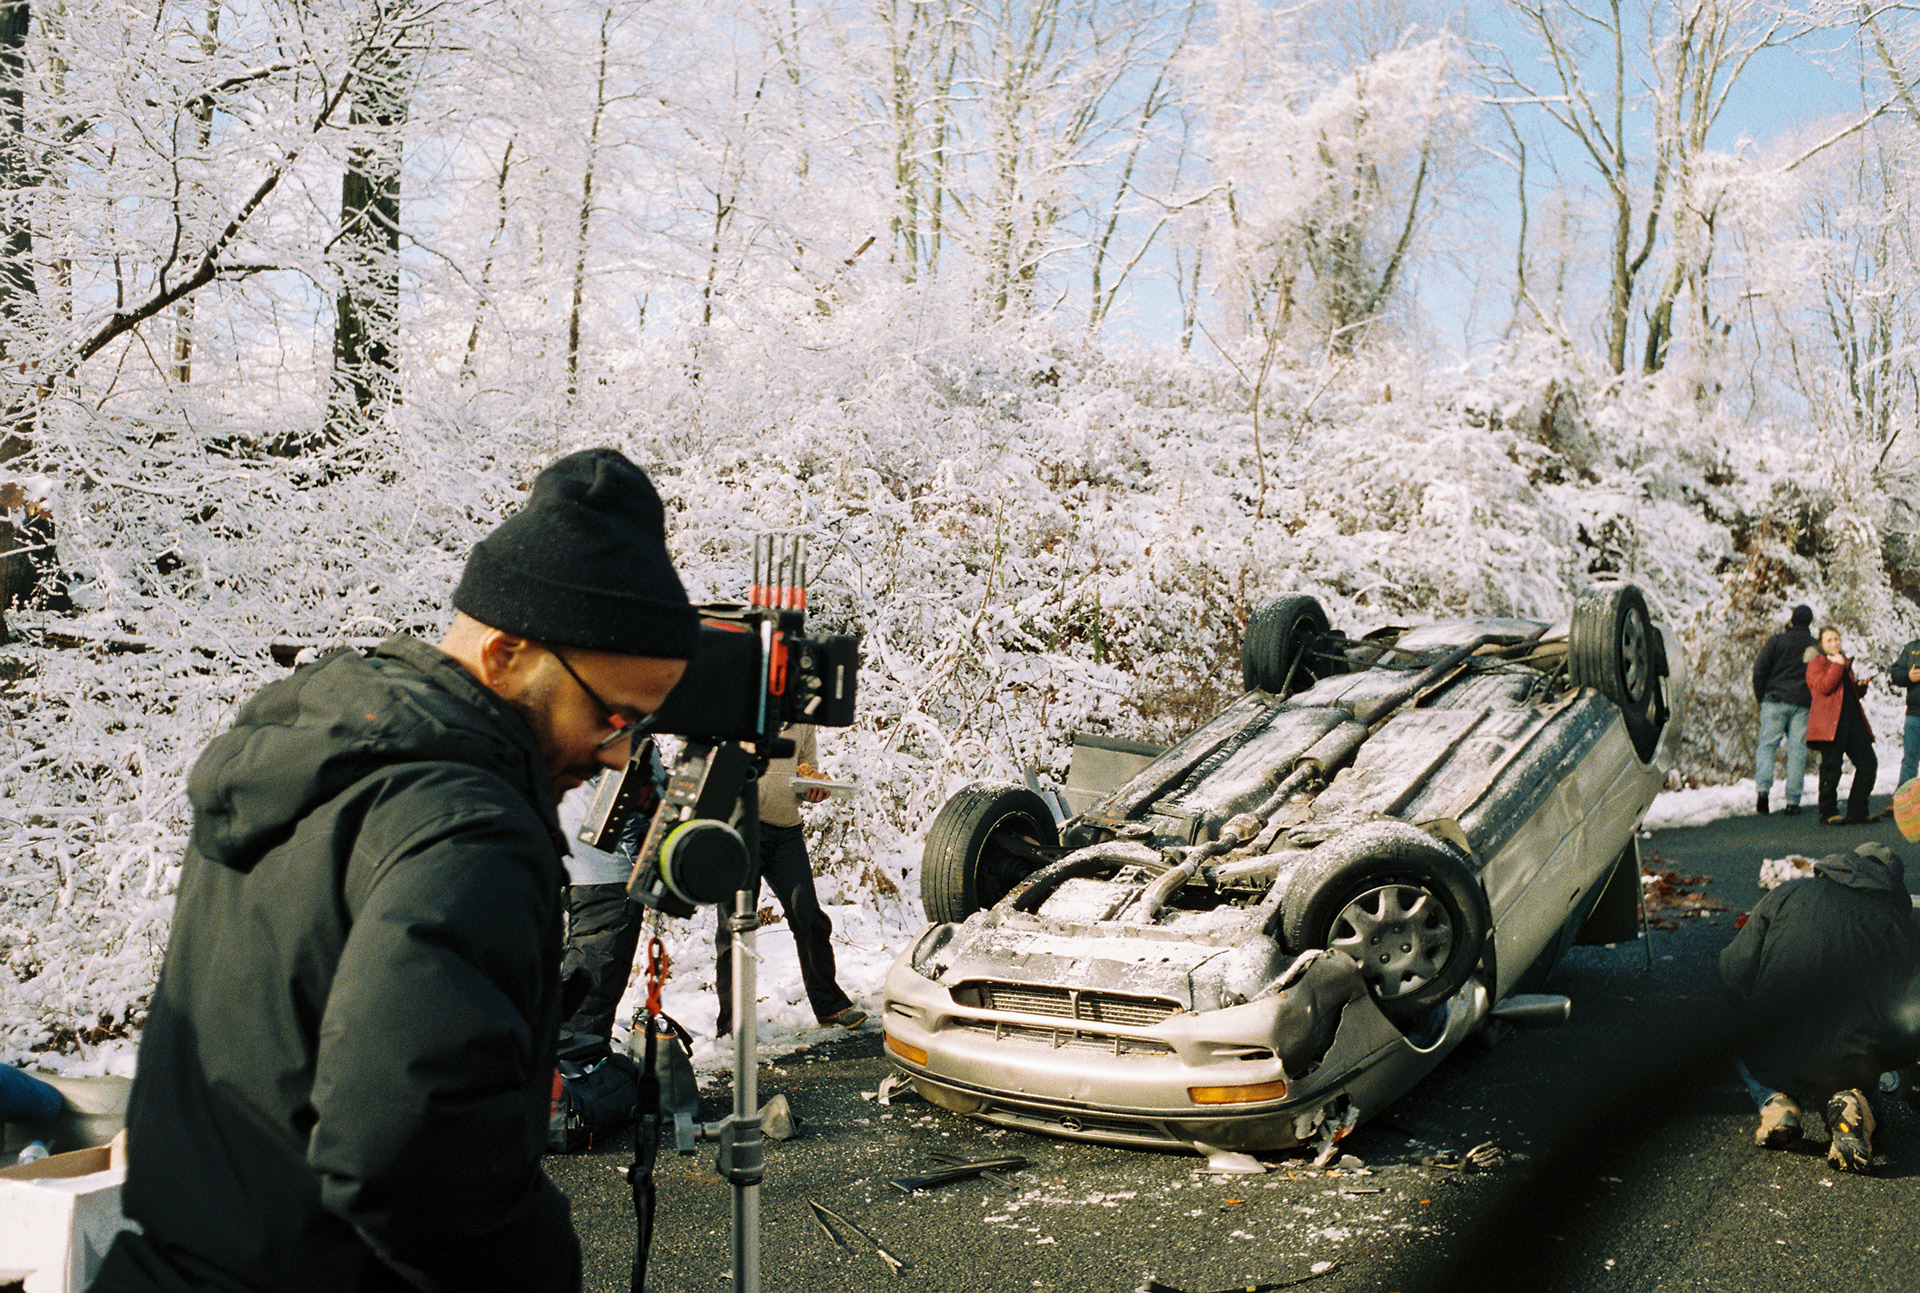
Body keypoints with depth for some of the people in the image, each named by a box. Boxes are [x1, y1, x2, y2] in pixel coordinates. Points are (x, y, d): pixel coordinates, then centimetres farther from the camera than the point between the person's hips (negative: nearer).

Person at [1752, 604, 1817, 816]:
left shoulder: (1776, 641, -1)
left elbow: (1760, 669, -6)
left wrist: (1759, 696, 4)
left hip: (1776, 701, -2)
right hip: (1803, 705, 2)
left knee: (1767, 745, 2)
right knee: (1797, 751, 2)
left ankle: (1763, 788, -19)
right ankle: (1793, 801, -1)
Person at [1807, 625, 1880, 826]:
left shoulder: (1845, 662, 25)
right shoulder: (1816, 663, 2)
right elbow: (1824, 687, -15)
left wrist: (1861, 686, 10)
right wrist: (1837, 665, -10)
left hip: (1852, 720, 7)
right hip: (1830, 721, -7)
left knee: (1868, 763, 2)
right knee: (1831, 768, -7)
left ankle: (1857, 812, 10)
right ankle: (1828, 813, 4)